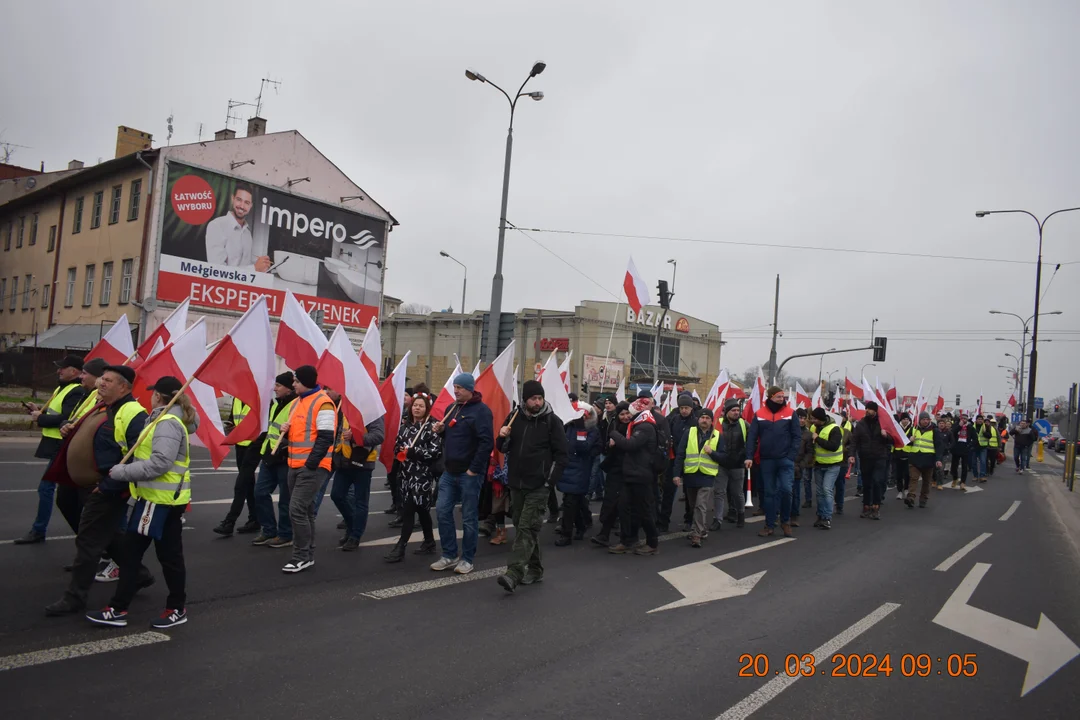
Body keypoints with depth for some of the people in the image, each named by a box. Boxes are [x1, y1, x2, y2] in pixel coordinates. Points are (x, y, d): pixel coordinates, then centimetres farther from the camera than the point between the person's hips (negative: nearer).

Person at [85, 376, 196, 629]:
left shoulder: (168, 423, -20)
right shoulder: (163, 420, 12)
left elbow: (159, 464, -27)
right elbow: (147, 455, 13)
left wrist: (121, 472, -20)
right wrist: (124, 470, 2)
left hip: (163, 499, -10)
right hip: (153, 497, 10)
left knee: (169, 555, 3)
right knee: (130, 551, 13)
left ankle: (177, 609, 17)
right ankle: (118, 609, 20)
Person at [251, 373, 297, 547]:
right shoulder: (275, 404, 14)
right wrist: (263, 443, 23)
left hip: (285, 459, -9)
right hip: (270, 457, 9)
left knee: (285, 499, 1)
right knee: (260, 492, 12)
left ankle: (285, 535, 14)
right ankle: (269, 531, 24)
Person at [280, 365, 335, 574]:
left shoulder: (322, 403, -13)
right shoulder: (297, 402, 16)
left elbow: (325, 437, -19)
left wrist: (311, 463, -20)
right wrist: (286, 431, 2)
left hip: (313, 467, -9)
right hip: (295, 466, 9)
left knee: (297, 510, -12)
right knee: (305, 511, 13)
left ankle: (302, 557, -3)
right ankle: (307, 554, 21)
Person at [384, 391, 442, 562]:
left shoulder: (430, 427, -7)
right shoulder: (406, 426, 12)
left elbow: (436, 451, -16)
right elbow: (396, 446, 16)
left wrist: (412, 452, -16)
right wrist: (402, 452, -7)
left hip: (422, 475, -6)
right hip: (406, 473, 6)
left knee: (408, 510, -10)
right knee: (421, 509, 14)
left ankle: (400, 548, -6)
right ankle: (429, 543, 26)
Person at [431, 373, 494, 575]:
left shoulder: (480, 410, -12)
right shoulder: (452, 408, 13)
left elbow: (487, 443, -19)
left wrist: (474, 469, -19)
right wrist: (440, 430, 3)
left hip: (469, 474, -8)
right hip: (450, 472, 8)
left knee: (468, 518, 2)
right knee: (443, 511, 6)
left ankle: (467, 559, 14)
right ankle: (449, 555, 17)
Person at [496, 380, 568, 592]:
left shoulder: (552, 421, -6)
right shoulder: (514, 417, 6)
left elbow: (561, 454, -4)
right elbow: (503, 449, 14)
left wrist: (550, 479, -10)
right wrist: (502, 437, -8)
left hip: (538, 486, -5)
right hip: (516, 483, 5)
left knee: (527, 528, -10)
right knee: (522, 527, 12)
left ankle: (513, 573, -17)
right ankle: (534, 569, 24)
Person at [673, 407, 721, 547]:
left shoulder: (717, 436, 3)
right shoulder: (688, 432, 1)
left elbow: (724, 457, 3)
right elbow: (679, 454, -2)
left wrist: (712, 452, -15)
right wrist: (676, 473, -8)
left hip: (707, 476, -2)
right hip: (690, 475, 2)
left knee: (701, 507, -11)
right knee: (694, 506, 15)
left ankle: (696, 534, -10)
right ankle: (702, 529, 34)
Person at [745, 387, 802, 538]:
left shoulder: (790, 413, -1)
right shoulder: (759, 414, 1)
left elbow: (797, 436, -1)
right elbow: (752, 437, 0)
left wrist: (791, 456, -10)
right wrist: (749, 456, -9)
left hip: (785, 460, -1)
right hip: (767, 460, 1)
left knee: (786, 489, -10)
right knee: (769, 493, 7)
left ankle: (785, 521, 12)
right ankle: (770, 525, 15)